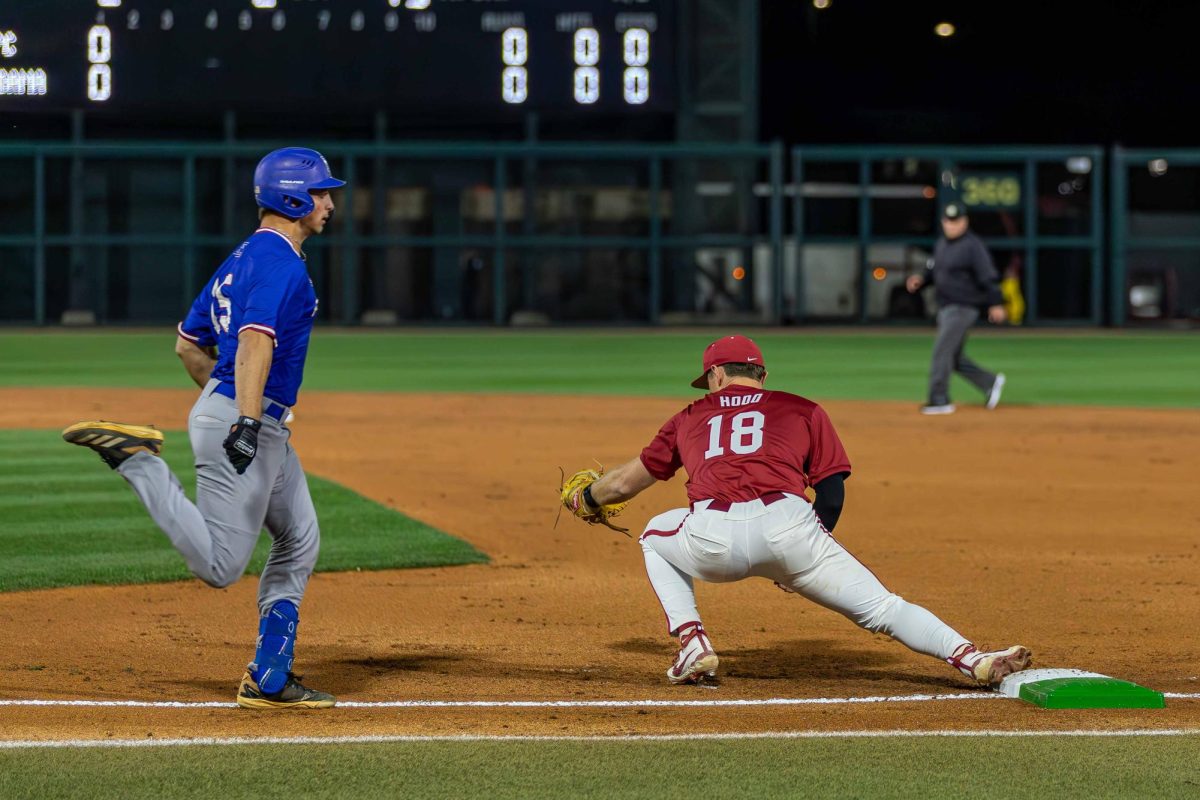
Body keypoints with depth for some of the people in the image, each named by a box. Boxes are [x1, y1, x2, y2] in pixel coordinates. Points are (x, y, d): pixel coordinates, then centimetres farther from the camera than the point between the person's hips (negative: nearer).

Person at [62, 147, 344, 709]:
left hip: (265, 430, 11)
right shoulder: (280, 262, -13)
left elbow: (188, 345, 23)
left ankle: (269, 680, 15)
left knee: (300, 542, 13)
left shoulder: (244, 258, 18)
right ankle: (135, 458, -7)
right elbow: (256, 339, -28)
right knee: (220, 566, -12)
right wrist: (247, 420, -35)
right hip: (244, 428, -11)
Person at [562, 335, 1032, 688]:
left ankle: (693, 649, 16)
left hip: (712, 539, 0)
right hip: (787, 526, 0)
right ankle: (971, 659, -19)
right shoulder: (803, 411, 28)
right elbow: (832, 495, 17)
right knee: (882, 609, 4)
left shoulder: (692, 418, 31)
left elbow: (626, 482, 40)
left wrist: (586, 500, 61)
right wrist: (803, 564, 28)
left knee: (656, 538, 33)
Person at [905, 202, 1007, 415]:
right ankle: (991, 382, 24)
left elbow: (988, 276, -16)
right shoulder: (941, 243, 14)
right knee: (953, 358, 12)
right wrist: (920, 280, 2)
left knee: (942, 351, -11)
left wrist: (996, 303, -20)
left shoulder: (973, 246, -12)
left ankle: (939, 400, -6)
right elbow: (934, 270, 23)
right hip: (945, 308, 9)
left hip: (963, 307, -9)